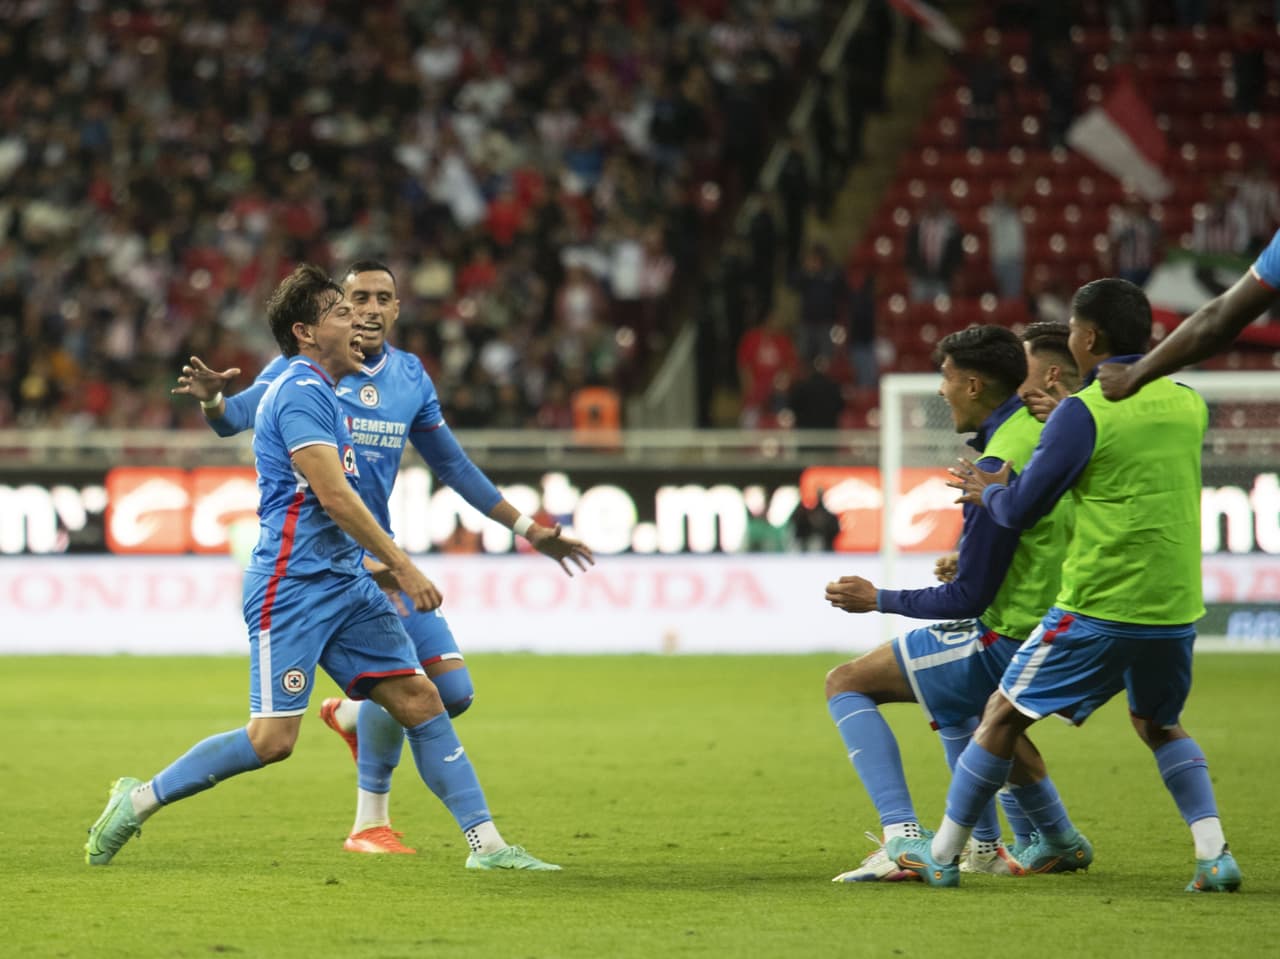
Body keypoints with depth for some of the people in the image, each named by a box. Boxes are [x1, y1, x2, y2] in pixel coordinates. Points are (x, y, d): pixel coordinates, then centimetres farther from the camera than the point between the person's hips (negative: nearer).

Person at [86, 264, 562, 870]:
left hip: (343, 582, 10)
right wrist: (402, 565, -17)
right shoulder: (300, 391, -12)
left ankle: (486, 843, 0)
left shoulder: (320, 392, 19)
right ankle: (140, 800, 3)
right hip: (292, 586, -10)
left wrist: (382, 567, 24)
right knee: (273, 739, -12)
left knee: (419, 700, 0)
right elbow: (333, 495, -20)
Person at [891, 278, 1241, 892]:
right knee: (1158, 726, 26)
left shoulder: (1083, 412, -10)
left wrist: (985, 491, 14)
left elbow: (1020, 510, -8)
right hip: (1177, 609, 5)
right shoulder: (1189, 405, 7)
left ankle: (942, 854, 14)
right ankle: (1214, 854, 8)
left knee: (1004, 715, 9)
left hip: (1098, 609, -5)